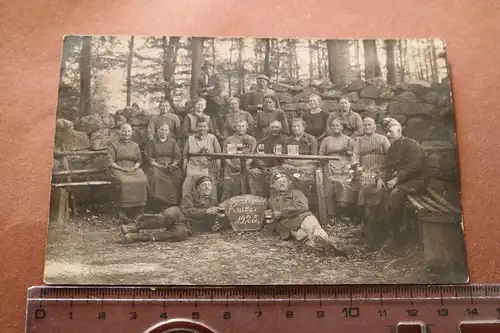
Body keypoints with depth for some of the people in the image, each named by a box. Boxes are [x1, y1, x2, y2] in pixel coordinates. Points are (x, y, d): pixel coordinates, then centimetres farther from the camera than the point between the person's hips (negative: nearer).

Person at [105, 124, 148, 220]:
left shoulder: (135, 146, 20)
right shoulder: (113, 146, 7)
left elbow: (139, 160, 18)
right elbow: (109, 162, -1)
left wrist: (135, 167, -5)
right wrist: (122, 169, -13)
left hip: (133, 169, 3)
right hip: (117, 170, -3)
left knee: (143, 180, -28)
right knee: (125, 181, -36)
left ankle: (141, 209, -25)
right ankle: (122, 210, -29)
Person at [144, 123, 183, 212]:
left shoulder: (173, 142, 19)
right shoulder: (151, 142, 12)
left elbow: (178, 157, 11)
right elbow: (149, 158, 2)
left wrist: (173, 165, -10)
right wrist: (160, 166, -11)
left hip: (172, 167, 2)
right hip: (155, 166, -2)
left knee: (178, 176, -29)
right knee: (156, 177, -34)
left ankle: (173, 203, -22)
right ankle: (158, 206, -29)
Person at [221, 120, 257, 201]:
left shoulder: (251, 140, 12)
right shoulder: (229, 140, 13)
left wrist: (245, 164, -12)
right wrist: (232, 165, -10)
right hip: (231, 172, 0)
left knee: (244, 195, -2)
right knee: (227, 195, -4)